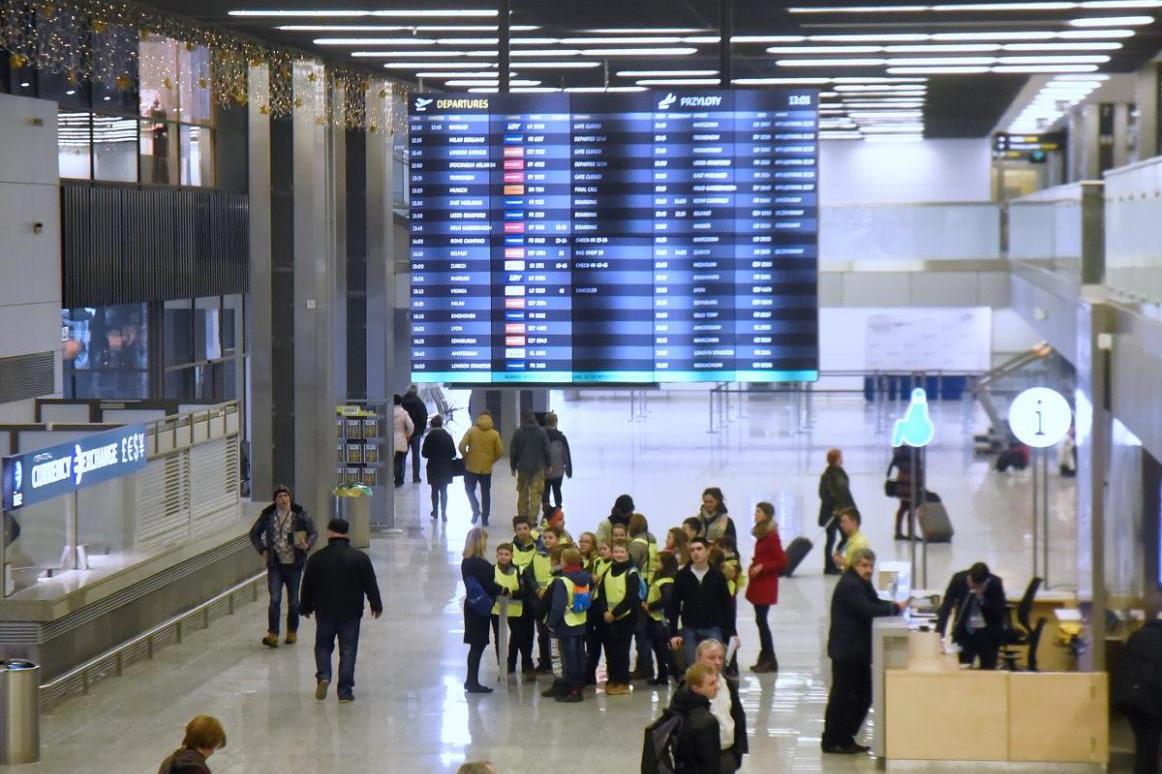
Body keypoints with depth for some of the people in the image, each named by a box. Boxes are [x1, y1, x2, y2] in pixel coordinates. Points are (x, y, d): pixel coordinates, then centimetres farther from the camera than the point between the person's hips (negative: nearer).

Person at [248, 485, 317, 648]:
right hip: (275, 564, 0)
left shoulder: (300, 514, -3)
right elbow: (254, 533, 14)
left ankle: (292, 632, 25)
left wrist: (307, 544, -15)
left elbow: (314, 532, 5)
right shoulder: (267, 515, 0)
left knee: (293, 601, 9)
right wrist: (262, 550, 0)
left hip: (294, 564, 0)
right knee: (275, 599, -10)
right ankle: (273, 635, -11)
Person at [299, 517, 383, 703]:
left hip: (325, 612, 1)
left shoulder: (316, 559, -3)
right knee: (348, 650, 5)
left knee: (323, 646, 16)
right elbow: (370, 585, -1)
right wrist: (376, 605, 12)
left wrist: (307, 608, 19)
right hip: (351, 612, -1)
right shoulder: (360, 558, -5)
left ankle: (323, 676, -7)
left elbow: (307, 588, 5)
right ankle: (345, 690, 2)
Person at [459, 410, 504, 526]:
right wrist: (491, 460, 11)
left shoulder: (471, 431, -7)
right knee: (486, 494, 11)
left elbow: (462, 446, -13)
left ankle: (475, 508, -5)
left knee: (469, 489, 17)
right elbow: (500, 452, -5)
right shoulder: (494, 434, -4)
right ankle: (485, 519, 11)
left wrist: (466, 457, 4)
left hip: (471, 467, -1)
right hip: (487, 468, 1)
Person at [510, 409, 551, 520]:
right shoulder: (541, 432, -6)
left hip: (522, 468, 1)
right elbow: (546, 450, -1)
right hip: (538, 467, -1)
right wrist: (547, 465, 10)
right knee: (536, 494, 1)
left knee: (522, 494, 13)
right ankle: (533, 518, -5)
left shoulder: (518, 433, -6)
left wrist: (513, 466, 9)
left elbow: (513, 451, -2)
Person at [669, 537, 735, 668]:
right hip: (690, 630, 1)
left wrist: (732, 633, 0)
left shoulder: (717, 576, 1)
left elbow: (728, 606, 4)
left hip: (713, 629, -1)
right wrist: (673, 633, -3)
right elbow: (674, 606, 3)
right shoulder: (682, 576, 1)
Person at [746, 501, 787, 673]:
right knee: (761, 620, 11)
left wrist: (762, 567, -19)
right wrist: (754, 566, 7)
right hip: (758, 583, 9)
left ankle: (770, 660, -2)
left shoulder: (771, 536, -15)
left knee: (761, 620, -7)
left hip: (766, 584, -9)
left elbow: (782, 561, -17)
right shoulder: (761, 535, 11)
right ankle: (765, 658, 17)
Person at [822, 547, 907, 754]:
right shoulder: (849, 585, -18)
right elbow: (867, 610, -27)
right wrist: (895, 608, -22)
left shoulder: (862, 582, 15)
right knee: (842, 696, -3)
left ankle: (846, 739, 21)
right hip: (846, 650, -10)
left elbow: (875, 603, 15)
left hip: (858, 650, 10)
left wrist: (893, 605, -3)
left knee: (863, 696, 13)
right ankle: (831, 742, 6)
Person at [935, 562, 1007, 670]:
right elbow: (946, 606, -14)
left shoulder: (995, 584, -15)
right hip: (964, 632, 1)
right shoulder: (958, 579, -13)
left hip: (988, 633, -1)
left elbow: (1000, 612, -14)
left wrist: (981, 598, -27)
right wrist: (938, 634, -22)